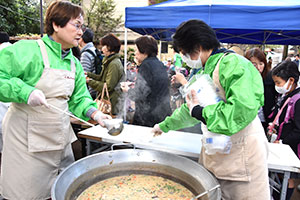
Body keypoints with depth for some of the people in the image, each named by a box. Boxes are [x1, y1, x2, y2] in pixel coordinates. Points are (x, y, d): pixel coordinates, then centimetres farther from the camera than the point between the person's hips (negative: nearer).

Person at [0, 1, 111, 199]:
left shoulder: (74, 63, 8)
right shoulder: (28, 50, -13)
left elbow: (79, 98, 9)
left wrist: (94, 112, -9)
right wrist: (26, 92, -26)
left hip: (60, 136, 7)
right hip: (27, 138, -6)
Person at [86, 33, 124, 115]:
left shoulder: (114, 64, -18)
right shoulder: (109, 61, 13)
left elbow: (108, 86, -21)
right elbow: (103, 78, 15)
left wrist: (90, 82, -15)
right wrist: (89, 74, 8)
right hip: (107, 100, 9)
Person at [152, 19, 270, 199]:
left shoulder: (232, 63, -17)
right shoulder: (204, 72, 12)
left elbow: (243, 109, -31)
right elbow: (189, 109, 23)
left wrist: (200, 112, -18)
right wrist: (164, 126, 31)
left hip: (241, 156, -8)